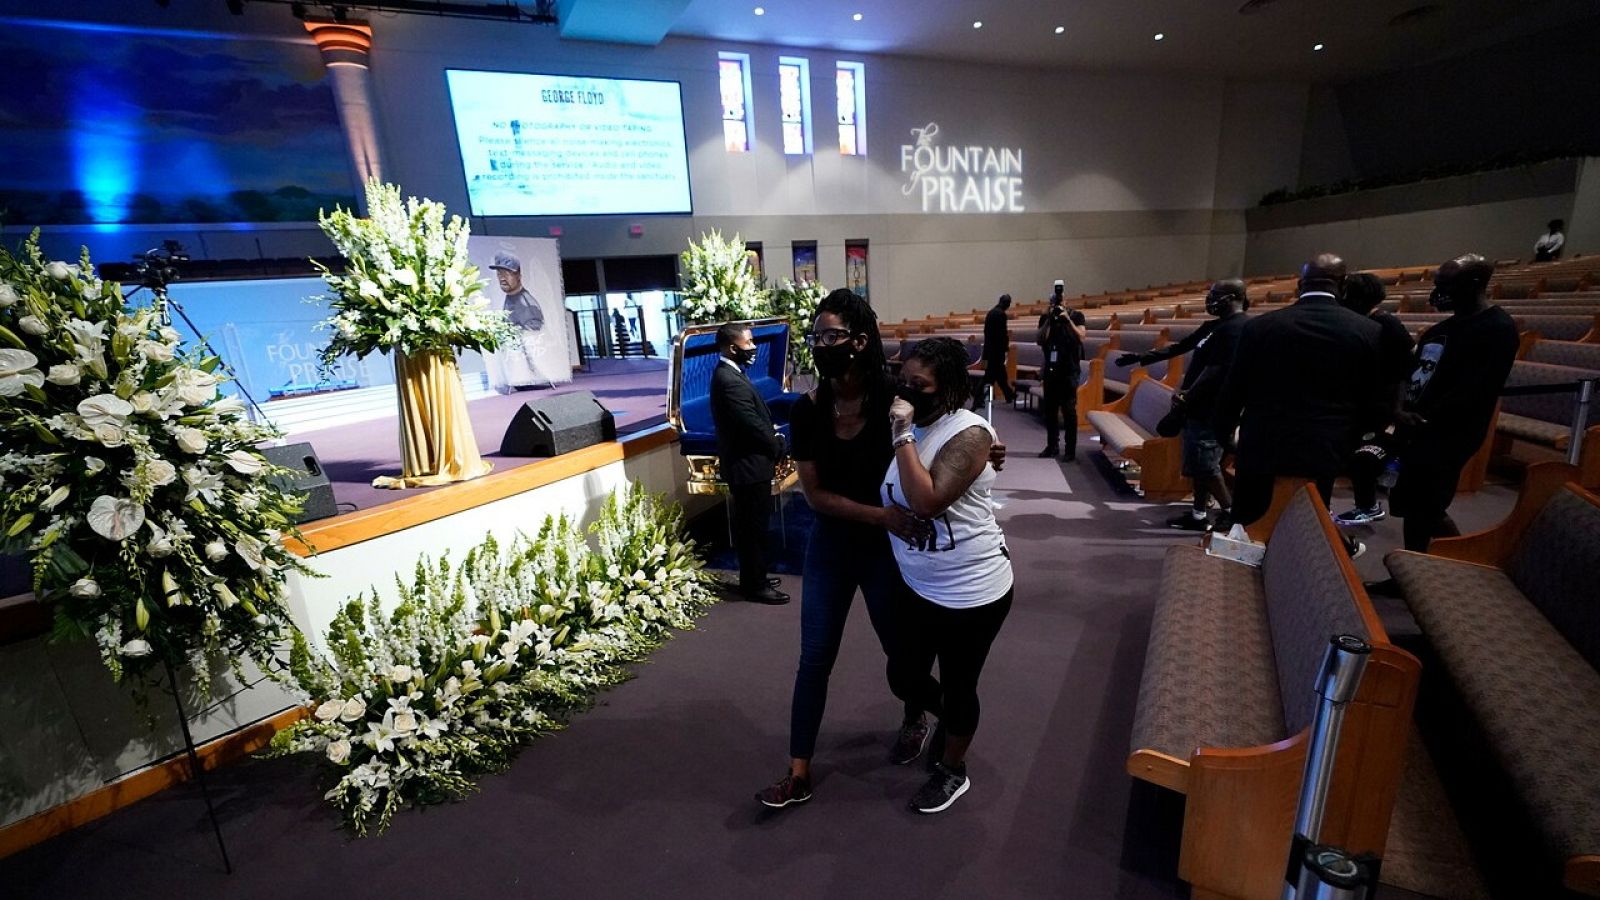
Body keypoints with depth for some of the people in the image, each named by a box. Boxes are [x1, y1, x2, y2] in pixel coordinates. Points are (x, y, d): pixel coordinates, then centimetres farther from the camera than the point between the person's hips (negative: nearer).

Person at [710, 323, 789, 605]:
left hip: (745, 463, 10)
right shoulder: (731, 381, -23)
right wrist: (777, 446, -6)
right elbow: (753, 426, -23)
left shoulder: (728, 374, 10)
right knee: (754, 528, 2)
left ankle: (752, 579, 32)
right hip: (749, 466, -10)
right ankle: (755, 585, 16)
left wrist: (772, 434, 0)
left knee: (750, 527, 19)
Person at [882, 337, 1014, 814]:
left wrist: (903, 436, -29)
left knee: (958, 687, 12)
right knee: (903, 677, 16)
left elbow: (928, 500, -32)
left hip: (972, 592, -7)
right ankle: (948, 717, 49)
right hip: (919, 586, 8)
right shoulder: (914, 427, 4)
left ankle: (953, 771, 39)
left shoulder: (968, 433, -20)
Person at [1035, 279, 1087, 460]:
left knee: (1069, 410, -4)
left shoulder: (1075, 315, 2)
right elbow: (1040, 341, -1)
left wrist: (1068, 319, -14)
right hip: (1050, 369, 3)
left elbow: (1081, 337, -9)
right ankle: (1052, 445, 19)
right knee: (1049, 409, 7)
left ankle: (1070, 449, 1)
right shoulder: (1045, 318, 8)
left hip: (1069, 370, -3)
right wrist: (1049, 320, -9)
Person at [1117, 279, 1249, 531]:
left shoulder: (1236, 328, -16)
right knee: (1198, 464, 13)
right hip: (1200, 407, 10)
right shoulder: (1214, 325, 16)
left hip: (1211, 409, -10)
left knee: (1205, 465, -5)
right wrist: (1141, 357, 19)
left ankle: (1231, 512, 7)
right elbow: (1180, 346, 21)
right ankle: (1199, 513, 21)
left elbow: (1218, 369, -23)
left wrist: (1188, 396, -21)